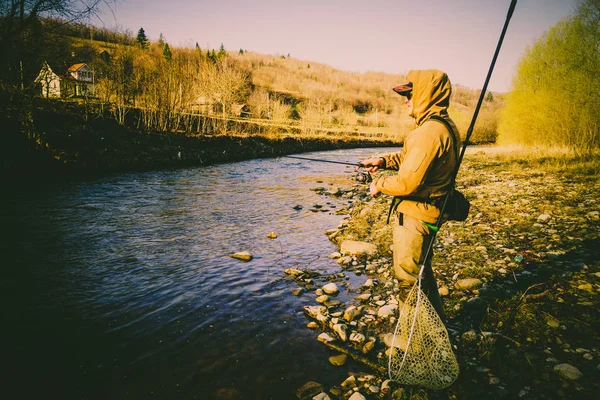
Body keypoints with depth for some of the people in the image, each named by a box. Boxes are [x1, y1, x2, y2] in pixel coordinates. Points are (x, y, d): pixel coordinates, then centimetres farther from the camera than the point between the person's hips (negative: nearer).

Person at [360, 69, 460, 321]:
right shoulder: (445, 125, 8)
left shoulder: (429, 131, -25)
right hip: (429, 212, 11)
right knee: (421, 270, 25)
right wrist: (383, 161, 7)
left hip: (414, 217, -11)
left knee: (408, 277, 6)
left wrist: (379, 185, -10)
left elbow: (408, 182, -28)